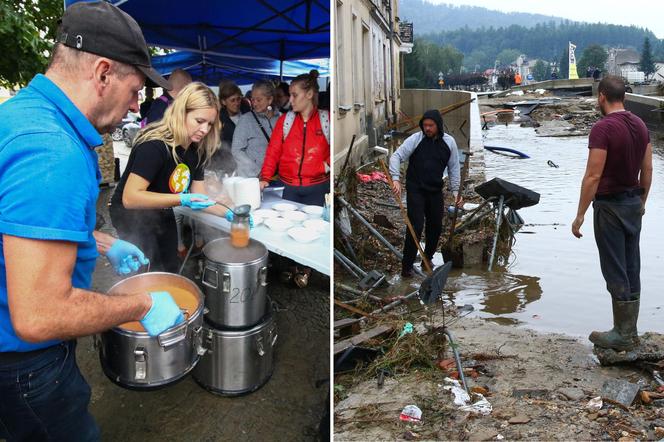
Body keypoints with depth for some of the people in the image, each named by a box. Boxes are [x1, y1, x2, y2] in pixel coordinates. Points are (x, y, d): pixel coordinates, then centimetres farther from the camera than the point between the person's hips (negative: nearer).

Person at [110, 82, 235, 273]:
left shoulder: (196, 150, -6)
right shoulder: (155, 145, -29)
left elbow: (199, 197, -1)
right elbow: (130, 198, -34)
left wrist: (228, 213, -16)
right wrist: (182, 199, -40)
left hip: (162, 215, 8)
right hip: (132, 216, -7)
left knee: (170, 271, 18)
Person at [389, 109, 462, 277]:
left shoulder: (449, 142, 1)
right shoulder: (415, 139, -10)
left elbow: (453, 168, 7)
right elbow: (396, 156, -15)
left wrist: (455, 191, 2)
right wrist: (396, 179, -29)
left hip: (435, 191, 4)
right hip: (415, 190, -4)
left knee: (436, 226, 9)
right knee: (416, 227, -11)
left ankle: (428, 258, 30)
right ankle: (407, 265, 1)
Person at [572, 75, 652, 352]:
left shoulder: (602, 129, -19)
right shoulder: (640, 125, 6)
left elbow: (593, 177, -21)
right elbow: (647, 170, 11)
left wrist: (580, 215, -16)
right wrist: (641, 201, 23)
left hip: (610, 205, -8)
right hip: (634, 203, 8)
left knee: (615, 272, 0)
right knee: (631, 269, 13)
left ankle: (622, 336, 10)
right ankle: (630, 331, 23)